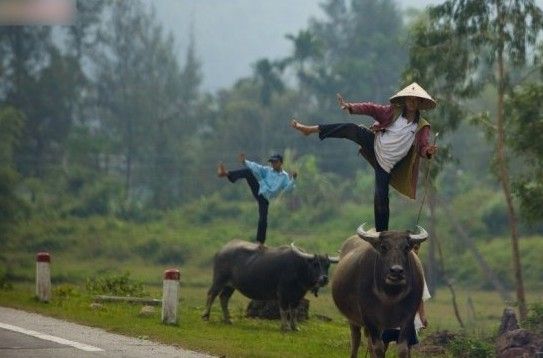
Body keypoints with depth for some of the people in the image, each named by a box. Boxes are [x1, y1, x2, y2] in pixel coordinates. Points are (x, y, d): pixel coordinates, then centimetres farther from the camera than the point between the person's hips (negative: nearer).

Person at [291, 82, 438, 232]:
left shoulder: (421, 127, -6)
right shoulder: (394, 112, -1)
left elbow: (422, 148, -10)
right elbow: (372, 109, -3)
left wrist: (428, 151, -34)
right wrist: (351, 107, -16)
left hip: (386, 163, -2)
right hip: (375, 145, 2)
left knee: (381, 197, -8)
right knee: (351, 129, -17)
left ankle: (382, 233, 5)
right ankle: (310, 129, -8)